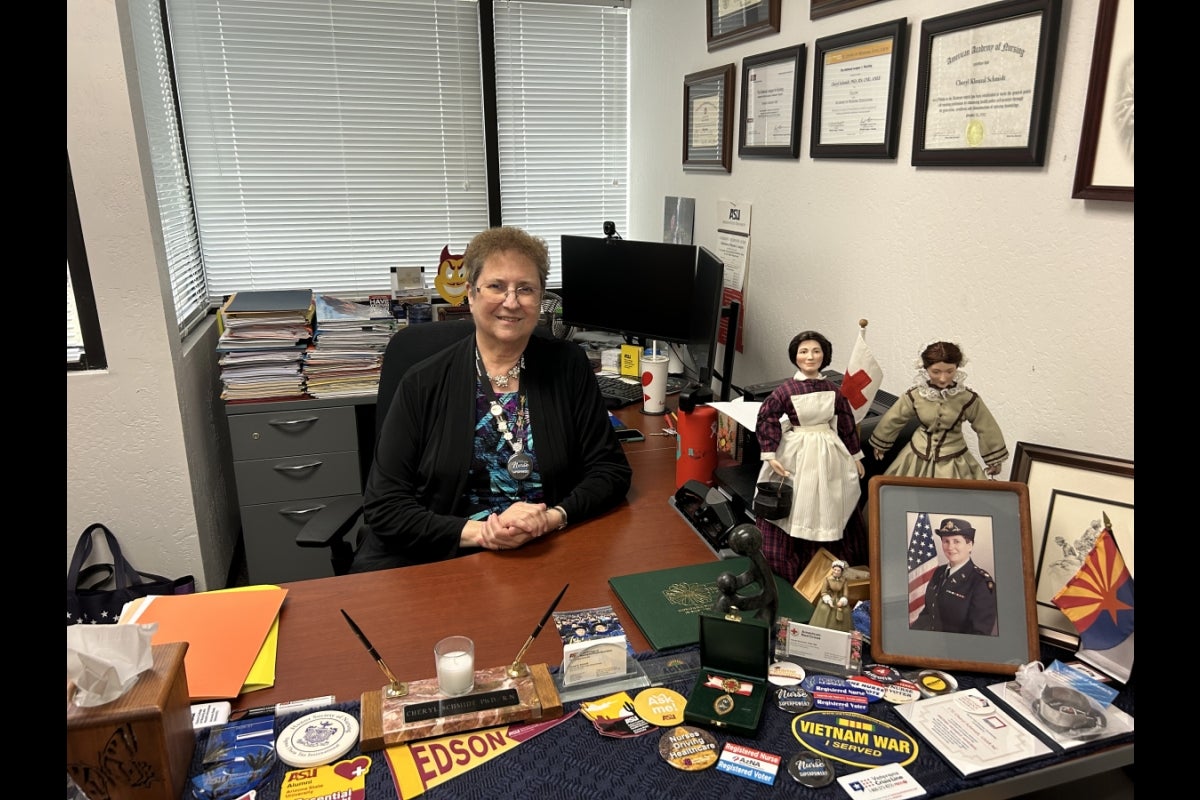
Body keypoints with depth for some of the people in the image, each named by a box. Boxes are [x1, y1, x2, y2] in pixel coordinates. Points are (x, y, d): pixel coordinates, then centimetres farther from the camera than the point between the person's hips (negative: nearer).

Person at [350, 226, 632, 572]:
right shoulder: (424, 383, 0)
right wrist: (476, 531, -18)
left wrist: (552, 518, -15)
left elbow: (612, 471, 3)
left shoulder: (568, 366, 3)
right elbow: (383, 506, -3)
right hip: (439, 559, 0)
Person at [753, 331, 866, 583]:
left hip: (827, 455, 4)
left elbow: (847, 423, 9)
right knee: (788, 512, 3)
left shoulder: (832, 389, 0)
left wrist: (855, 455, 15)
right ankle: (782, 570, 20)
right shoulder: (787, 389, -12)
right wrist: (770, 455, -16)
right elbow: (766, 419, -11)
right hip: (795, 455, -4)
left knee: (819, 513, 13)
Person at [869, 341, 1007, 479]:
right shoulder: (914, 396, -14)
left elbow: (987, 428, -4)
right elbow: (892, 420, 2)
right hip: (918, 458, 1)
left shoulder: (968, 399, -18)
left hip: (953, 462, -1)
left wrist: (995, 459, 6)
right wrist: (880, 444, 14)